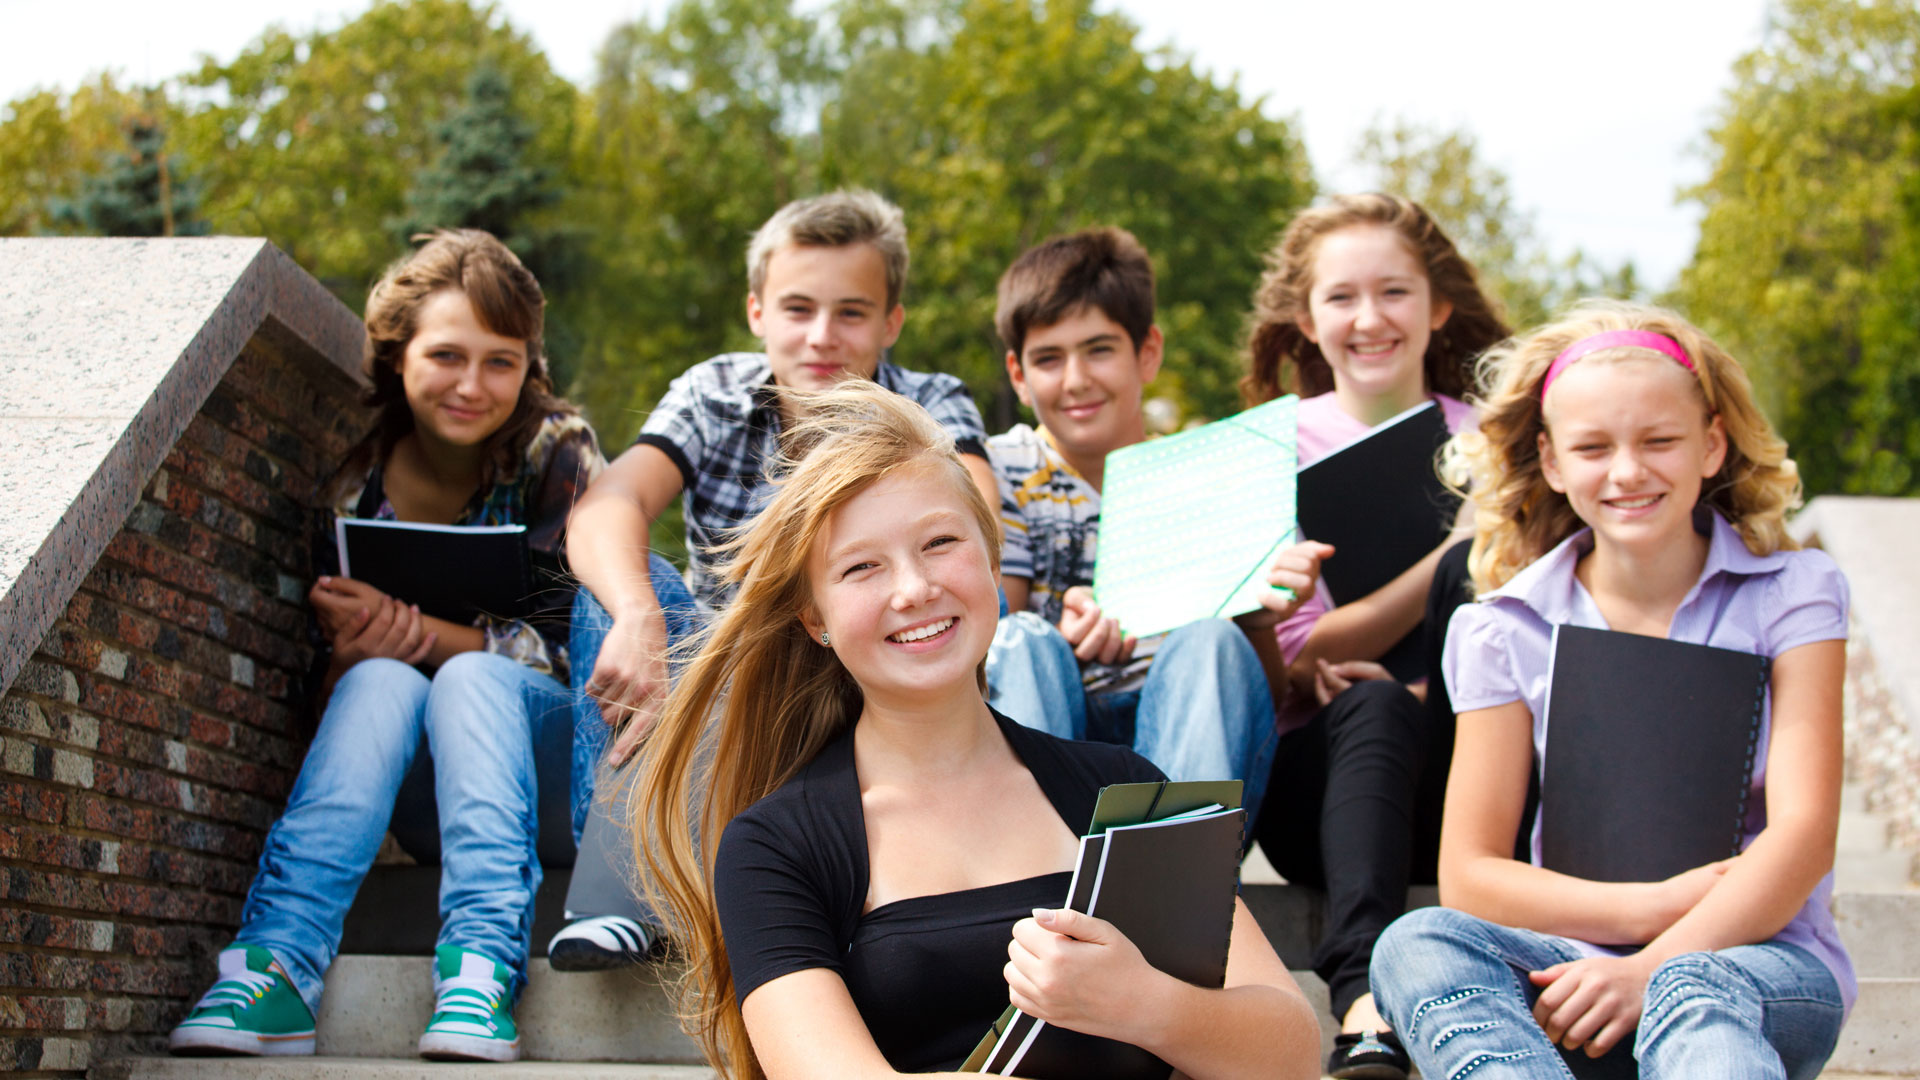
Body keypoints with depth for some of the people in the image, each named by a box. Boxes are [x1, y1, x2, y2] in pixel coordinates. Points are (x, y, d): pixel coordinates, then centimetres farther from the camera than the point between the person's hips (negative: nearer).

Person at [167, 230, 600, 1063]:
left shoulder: (555, 454, -6)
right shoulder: (355, 486, 1)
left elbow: (569, 648, -13)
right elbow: (328, 687, 3)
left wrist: (421, 634, -27)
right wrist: (354, 647, -22)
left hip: (552, 767, -2)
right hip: (428, 795, 2)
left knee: (471, 680, -31)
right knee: (382, 678, -29)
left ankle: (483, 960, -48)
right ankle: (279, 963, -44)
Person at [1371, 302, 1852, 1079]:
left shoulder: (1791, 594, 4)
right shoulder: (1503, 629, 7)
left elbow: (1802, 834, -7)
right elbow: (1469, 875, 1)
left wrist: (1648, 968, -23)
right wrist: (1656, 906, -14)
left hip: (1755, 960, -1)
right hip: (1579, 956, 2)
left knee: (1690, 992, -38)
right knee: (1418, 945, -31)